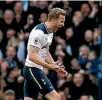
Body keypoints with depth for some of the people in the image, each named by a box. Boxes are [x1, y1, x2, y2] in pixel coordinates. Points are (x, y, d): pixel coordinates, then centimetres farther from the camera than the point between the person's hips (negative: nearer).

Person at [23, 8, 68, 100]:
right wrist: (49, 66, -32)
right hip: (33, 69, -10)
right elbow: (32, 56, -25)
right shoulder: (39, 32, -20)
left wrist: (57, 68, 16)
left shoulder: (50, 32, 12)